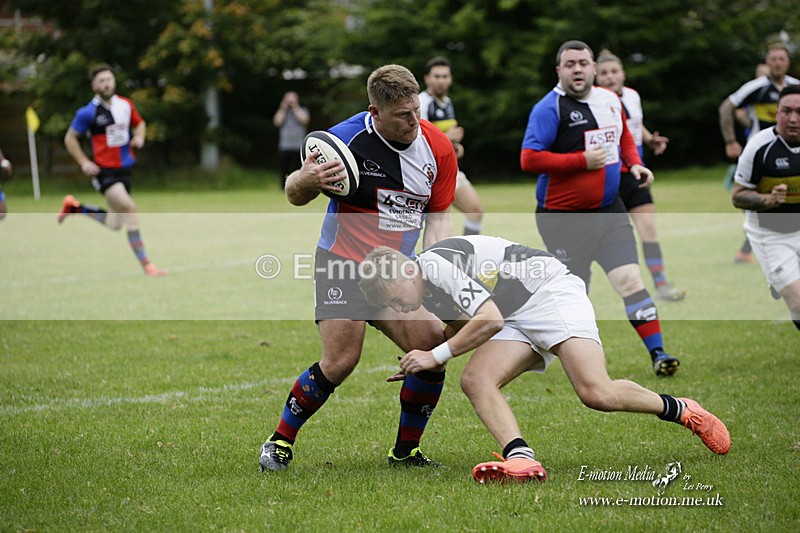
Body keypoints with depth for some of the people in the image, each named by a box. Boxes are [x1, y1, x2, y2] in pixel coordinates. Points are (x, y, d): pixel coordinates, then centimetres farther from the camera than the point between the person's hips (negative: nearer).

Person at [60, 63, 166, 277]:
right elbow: (70, 138, 0)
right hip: (104, 170, -6)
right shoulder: (88, 112, -11)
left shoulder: (126, 104, 3)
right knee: (130, 208, -24)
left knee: (114, 225, 11)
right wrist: (84, 162, -9)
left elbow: (139, 123, 21)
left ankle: (74, 207, 36)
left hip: (124, 169, 6)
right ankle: (146, 264, -19)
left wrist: (139, 137, 0)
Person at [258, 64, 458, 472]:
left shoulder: (438, 149, -5)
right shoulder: (346, 139, -18)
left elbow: (438, 217, 6)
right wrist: (306, 181, -31)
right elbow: (294, 196, -6)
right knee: (340, 362, -16)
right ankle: (280, 441, 4)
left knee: (433, 348, -11)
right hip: (343, 265, -4)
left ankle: (406, 451, 7)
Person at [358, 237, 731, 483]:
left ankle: (681, 410, 0)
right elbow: (462, 326, 27)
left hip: (550, 292, -10)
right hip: (515, 319, 10)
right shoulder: (428, 293, 10)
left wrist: (437, 355, -20)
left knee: (596, 393, -24)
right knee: (474, 380, -16)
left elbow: (490, 320, -27)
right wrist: (418, 366, 14)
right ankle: (522, 458, -32)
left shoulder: (436, 263, -20)